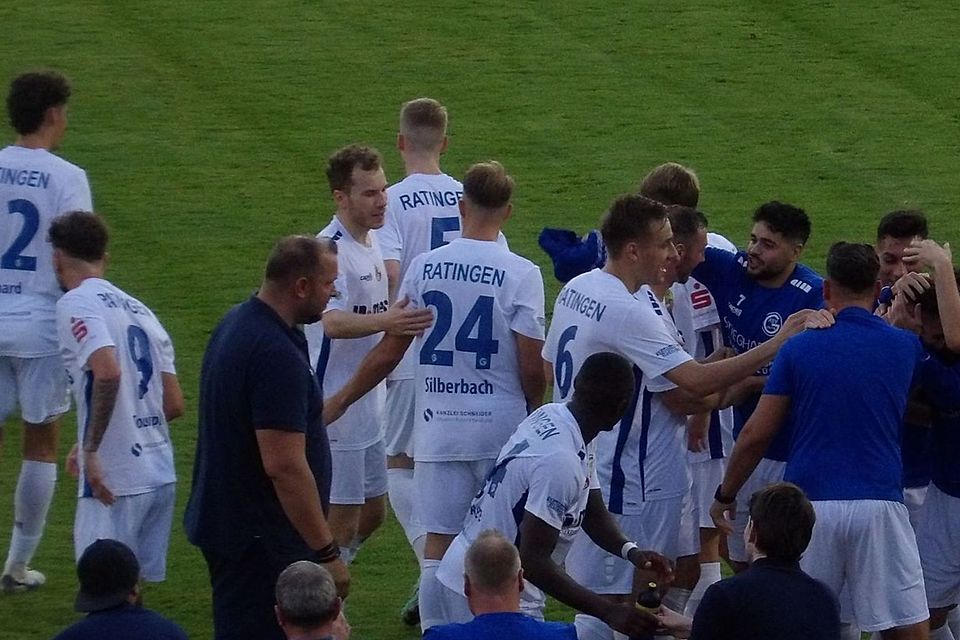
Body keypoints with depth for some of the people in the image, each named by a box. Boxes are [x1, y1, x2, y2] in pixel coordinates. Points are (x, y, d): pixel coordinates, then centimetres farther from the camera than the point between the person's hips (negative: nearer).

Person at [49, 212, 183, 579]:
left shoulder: (75, 304, -6)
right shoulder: (141, 311, 17)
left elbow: (108, 372, -24)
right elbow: (174, 404, 17)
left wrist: (91, 451, -19)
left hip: (114, 480, -7)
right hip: (162, 475, 7)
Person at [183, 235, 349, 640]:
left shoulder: (235, 324, 9)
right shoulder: (277, 353, -24)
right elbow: (284, 466, -26)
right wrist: (326, 553, -22)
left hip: (226, 523, 10)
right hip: (258, 541, -10)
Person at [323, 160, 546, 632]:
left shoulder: (424, 267, -1)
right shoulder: (520, 274, -9)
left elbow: (389, 351, 4)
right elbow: (532, 367, -10)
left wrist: (339, 402, 17)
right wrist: (533, 414, 11)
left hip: (438, 428, 2)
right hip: (502, 425, -2)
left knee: (438, 544, 5)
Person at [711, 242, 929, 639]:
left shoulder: (799, 348, 3)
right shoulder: (906, 347, 5)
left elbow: (756, 434, 4)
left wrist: (725, 495, 17)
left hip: (810, 503, 0)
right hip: (878, 503, 0)